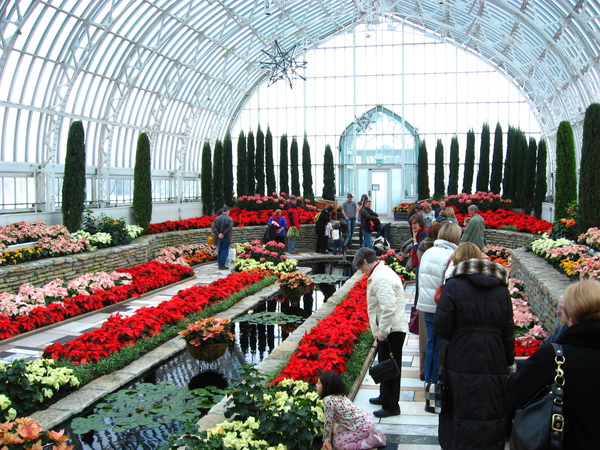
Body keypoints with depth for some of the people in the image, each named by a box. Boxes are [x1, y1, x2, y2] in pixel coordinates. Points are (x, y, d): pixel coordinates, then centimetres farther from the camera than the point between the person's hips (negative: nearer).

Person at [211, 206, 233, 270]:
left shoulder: (217, 218, 5)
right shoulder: (229, 219, -11)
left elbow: (213, 226, -2)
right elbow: (230, 228, -22)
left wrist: (217, 234, -5)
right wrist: (224, 234, -15)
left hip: (219, 238, 5)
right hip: (226, 238, -5)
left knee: (219, 251, 12)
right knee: (224, 251, 0)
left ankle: (219, 264, 16)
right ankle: (222, 265, -2)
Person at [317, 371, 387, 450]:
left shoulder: (328, 400, -19)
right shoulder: (340, 396, 8)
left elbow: (328, 422, -12)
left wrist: (326, 440, -1)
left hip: (362, 427, -9)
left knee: (337, 443, -6)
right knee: (337, 435, 17)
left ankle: (372, 441, -6)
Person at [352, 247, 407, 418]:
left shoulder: (381, 278, -21)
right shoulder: (382, 272, 12)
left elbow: (388, 308, -28)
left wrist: (383, 332, -20)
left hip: (391, 331, -10)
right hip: (389, 329, 10)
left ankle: (391, 406, 13)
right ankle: (384, 397, 38)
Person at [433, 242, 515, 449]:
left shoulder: (454, 285, -9)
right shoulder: (502, 288, 5)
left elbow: (440, 329, -12)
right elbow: (508, 332, 7)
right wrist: (508, 363, 16)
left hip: (462, 364, -3)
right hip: (495, 364, 3)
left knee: (462, 418, 9)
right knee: (493, 415, 14)